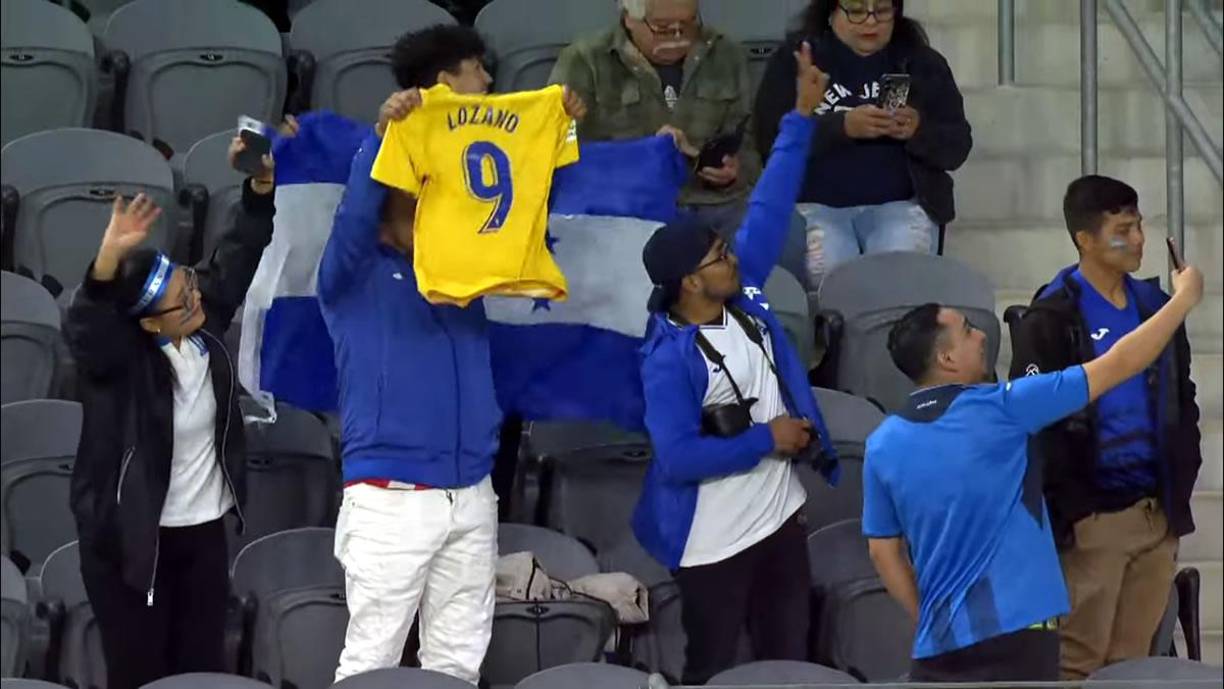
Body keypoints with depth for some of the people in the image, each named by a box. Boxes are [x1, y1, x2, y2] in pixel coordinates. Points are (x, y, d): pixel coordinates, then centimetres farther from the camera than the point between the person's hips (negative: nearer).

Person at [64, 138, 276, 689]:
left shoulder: (206, 319, -4)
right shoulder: (115, 353, -21)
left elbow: (239, 253, 2)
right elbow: (83, 324, -42)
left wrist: (262, 185, -15)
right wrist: (109, 258, -61)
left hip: (205, 531, 6)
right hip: (131, 537, -6)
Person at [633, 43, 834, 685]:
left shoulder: (739, 293, -3)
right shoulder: (670, 359, -23)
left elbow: (767, 211, 1)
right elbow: (678, 457, -28)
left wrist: (802, 116, -2)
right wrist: (766, 440, -18)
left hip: (781, 517, 8)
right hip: (714, 542, -8)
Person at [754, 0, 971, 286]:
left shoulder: (923, 63, 10)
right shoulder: (794, 60, 5)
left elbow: (957, 147, 6)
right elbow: (771, 139, -7)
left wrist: (918, 131, -16)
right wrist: (843, 127, -21)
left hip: (900, 203, 1)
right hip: (816, 203, -1)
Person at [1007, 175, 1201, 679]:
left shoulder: (1155, 306, 12)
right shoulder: (1051, 320, -8)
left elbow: (1182, 403, 19)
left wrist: (1181, 483, 10)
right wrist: (1066, 508, -14)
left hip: (1156, 513, 6)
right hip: (1092, 518, -6)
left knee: (1133, 664, 9)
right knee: (1078, 662, -5)